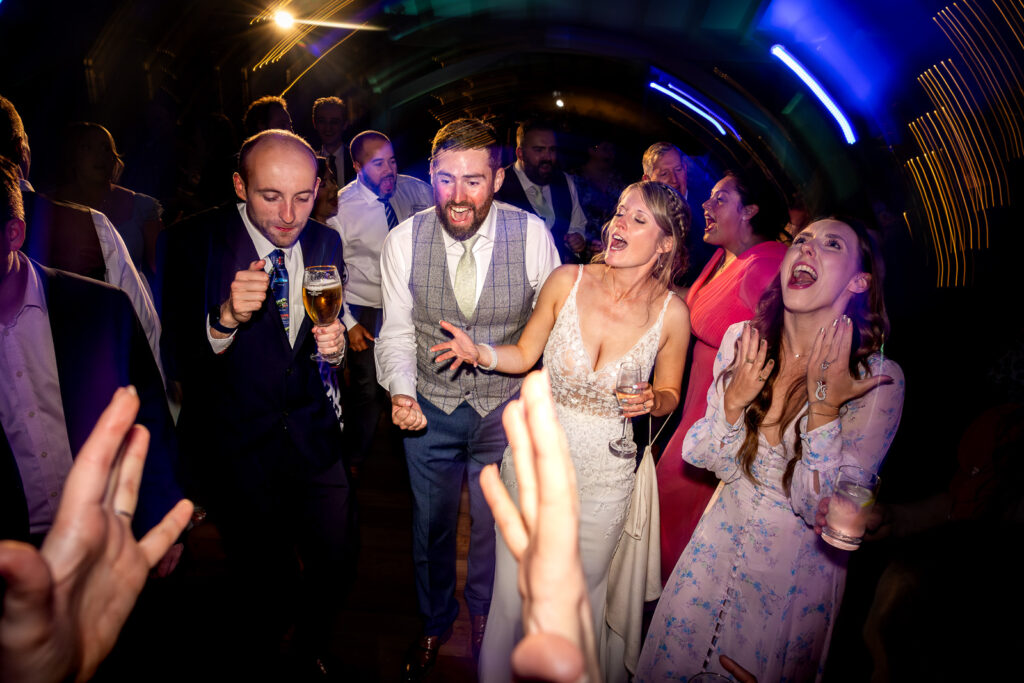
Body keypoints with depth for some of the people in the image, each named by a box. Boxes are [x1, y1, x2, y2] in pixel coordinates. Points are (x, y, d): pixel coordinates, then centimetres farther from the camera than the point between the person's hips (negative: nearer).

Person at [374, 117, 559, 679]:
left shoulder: (532, 235, -17)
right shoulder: (403, 241, -14)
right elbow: (397, 332, -6)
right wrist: (402, 390, -24)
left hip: (506, 408, 0)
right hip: (430, 408, 1)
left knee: (494, 524, 19)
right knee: (431, 525, 20)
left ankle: (482, 615, 53)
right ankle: (435, 620, 51)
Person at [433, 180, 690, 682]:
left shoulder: (672, 313, -9)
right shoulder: (567, 281, -10)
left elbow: (669, 394, 5)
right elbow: (525, 355, 1)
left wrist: (652, 400, -17)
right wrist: (481, 353, -17)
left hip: (605, 472, 0)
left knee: (584, 594, 19)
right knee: (513, 591, 10)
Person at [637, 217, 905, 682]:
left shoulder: (878, 380, -21)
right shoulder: (742, 340, -11)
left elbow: (822, 508, -22)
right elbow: (707, 460, -5)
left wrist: (824, 403, -30)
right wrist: (734, 400, -23)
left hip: (800, 569, -3)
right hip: (722, 541, 3)